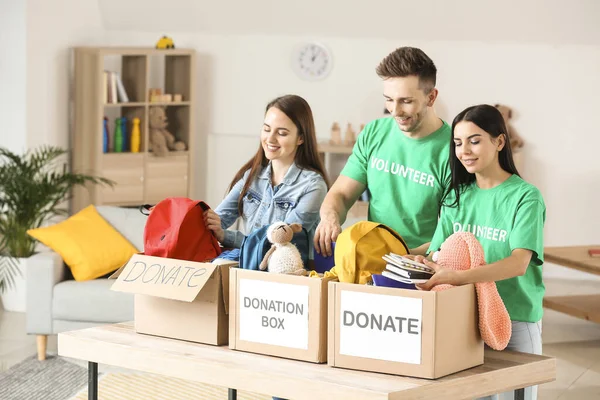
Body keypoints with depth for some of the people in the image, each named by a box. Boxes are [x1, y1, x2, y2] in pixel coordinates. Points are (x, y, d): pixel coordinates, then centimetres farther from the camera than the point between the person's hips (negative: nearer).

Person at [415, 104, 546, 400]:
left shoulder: (525, 196, -9)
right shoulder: (457, 196, 8)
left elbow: (519, 263, -21)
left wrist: (458, 277, -36)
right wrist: (426, 266, -21)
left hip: (515, 319, -4)